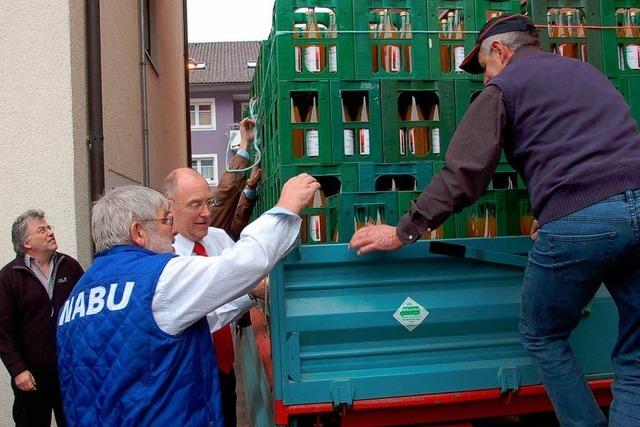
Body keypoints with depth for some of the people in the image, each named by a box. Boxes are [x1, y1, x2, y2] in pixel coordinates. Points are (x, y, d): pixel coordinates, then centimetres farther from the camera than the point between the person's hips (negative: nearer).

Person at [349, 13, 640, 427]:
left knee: (543, 337, 16)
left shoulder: (503, 87, 7)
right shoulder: (587, 71, 28)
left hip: (579, 220, -6)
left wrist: (403, 232, 6)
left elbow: (462, 175, 0)